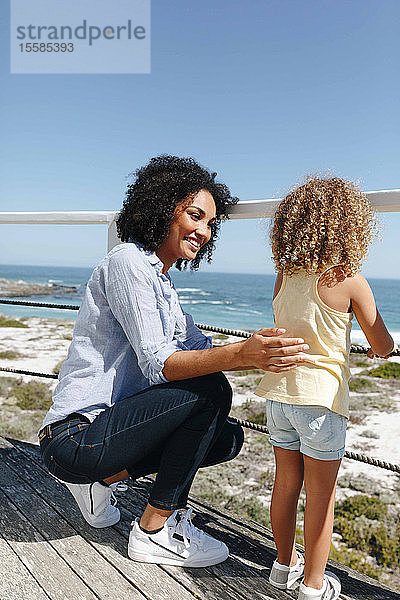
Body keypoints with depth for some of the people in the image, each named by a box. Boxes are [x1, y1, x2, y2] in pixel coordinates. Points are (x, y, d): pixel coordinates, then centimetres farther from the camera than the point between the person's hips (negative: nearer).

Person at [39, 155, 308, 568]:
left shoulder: (163, 285, 16)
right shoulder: (128, 260, -14)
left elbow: (199, 350, 9)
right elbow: (156, 363, -24)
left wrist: (265, 354, -4)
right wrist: (240, 355, -37)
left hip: (106, 423, 9)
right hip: (75, 436, -9)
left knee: (229, 437, 7)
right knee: (210, 391, -22)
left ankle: (103, 477, 12)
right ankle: (154, 532, -7)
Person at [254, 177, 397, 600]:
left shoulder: (284, 276, 3)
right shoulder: (349, 280, -11)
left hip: (279, 392, 5)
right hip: (321, 396, -5)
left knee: (286, 482, 18)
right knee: (322, 493, 11)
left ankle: (285, 564, 36)